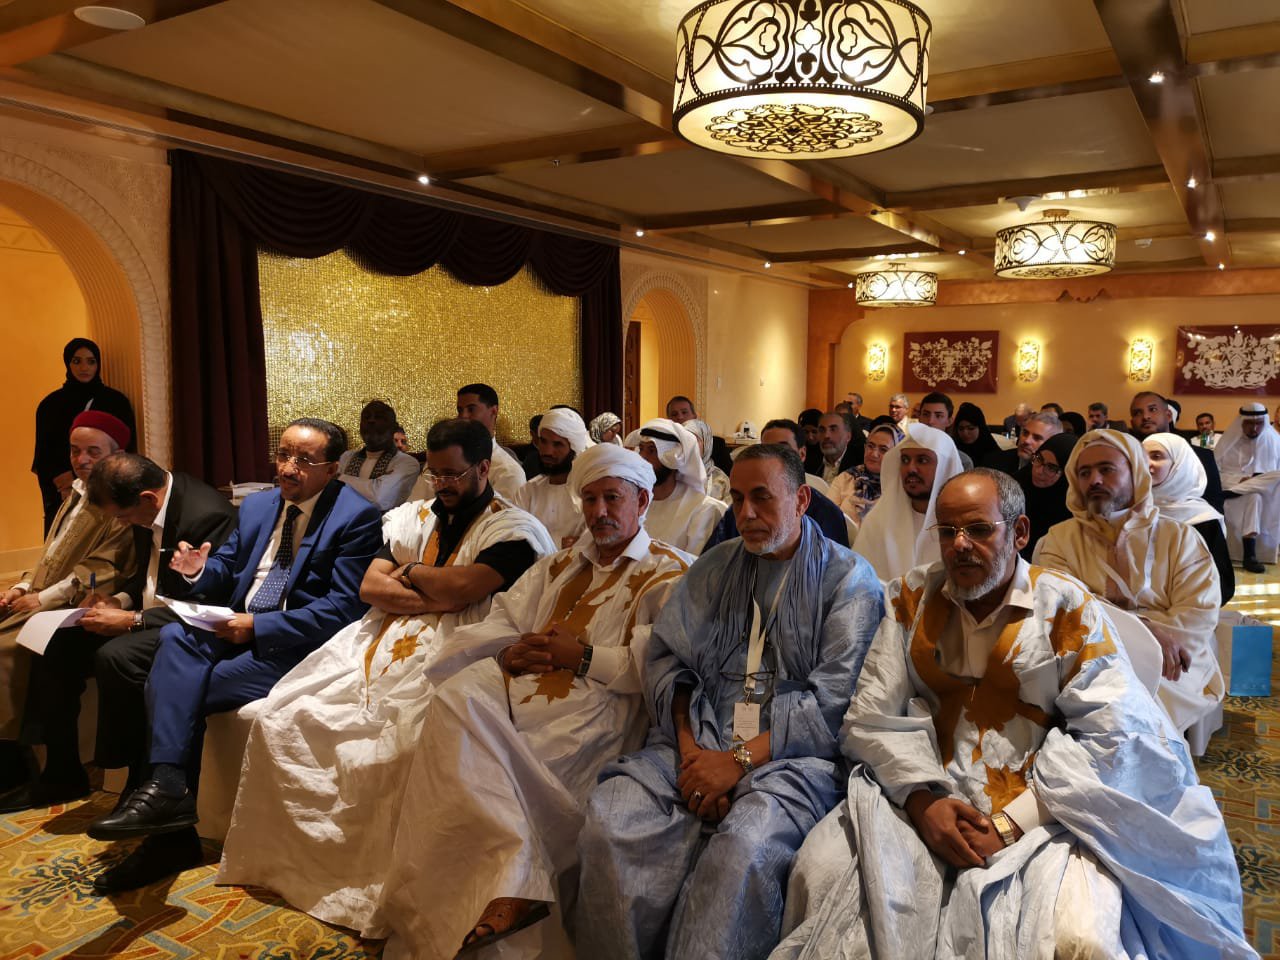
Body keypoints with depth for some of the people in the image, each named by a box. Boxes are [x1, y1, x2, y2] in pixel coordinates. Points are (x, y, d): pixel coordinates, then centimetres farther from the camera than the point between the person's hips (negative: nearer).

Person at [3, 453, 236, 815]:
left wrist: (130, 619, -23)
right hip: (148, 615, 10)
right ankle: (61, 773, 15)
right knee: (57, 643, 2)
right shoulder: (147, 511, 2)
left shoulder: (207, 514, -26)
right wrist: (119, 598, 0)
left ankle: (140, 783, -12)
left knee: (115, 657, -31)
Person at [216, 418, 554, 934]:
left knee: (392, 749, -31)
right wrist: (440, 597, -5)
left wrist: (409, 573, 2)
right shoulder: (412, 517, 19)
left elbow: (463, 587, -16)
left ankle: (375, 891, -11)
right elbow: (370, 586, 8)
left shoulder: (513, 528, -1)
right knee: (281, 717, -6)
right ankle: (300, 857, 8)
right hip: (379, 647, 7)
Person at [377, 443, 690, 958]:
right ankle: (511, 882, -32)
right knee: (458, 695, -28)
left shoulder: (668, 575, 8)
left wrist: (582, 656, -9)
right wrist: (510, 652, 0)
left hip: (594, 705, -6)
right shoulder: (560, 564, 30)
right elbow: (499, 619, 23)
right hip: (518, 684, 6)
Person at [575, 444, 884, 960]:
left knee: (745, 845, -35)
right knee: (608, 816, -23)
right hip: (700, 740, 4)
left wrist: (741, 759, -15)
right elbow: (666, 657, 8)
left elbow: (833, 701, -7)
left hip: (793, 753, -3)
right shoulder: (717, 566, 17)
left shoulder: (848, 577, 4)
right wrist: (689, 748, -9)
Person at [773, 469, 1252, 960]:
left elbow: (1108, 733, -9)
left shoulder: (1068, 606, -2)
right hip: (922, 801, 3)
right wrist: (922, 798, -14)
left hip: (1044, 810, -2)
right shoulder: (913, 598, 6)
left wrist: (1013, 823, -15)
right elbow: (873, 715, 2)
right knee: (819, 870, -20)